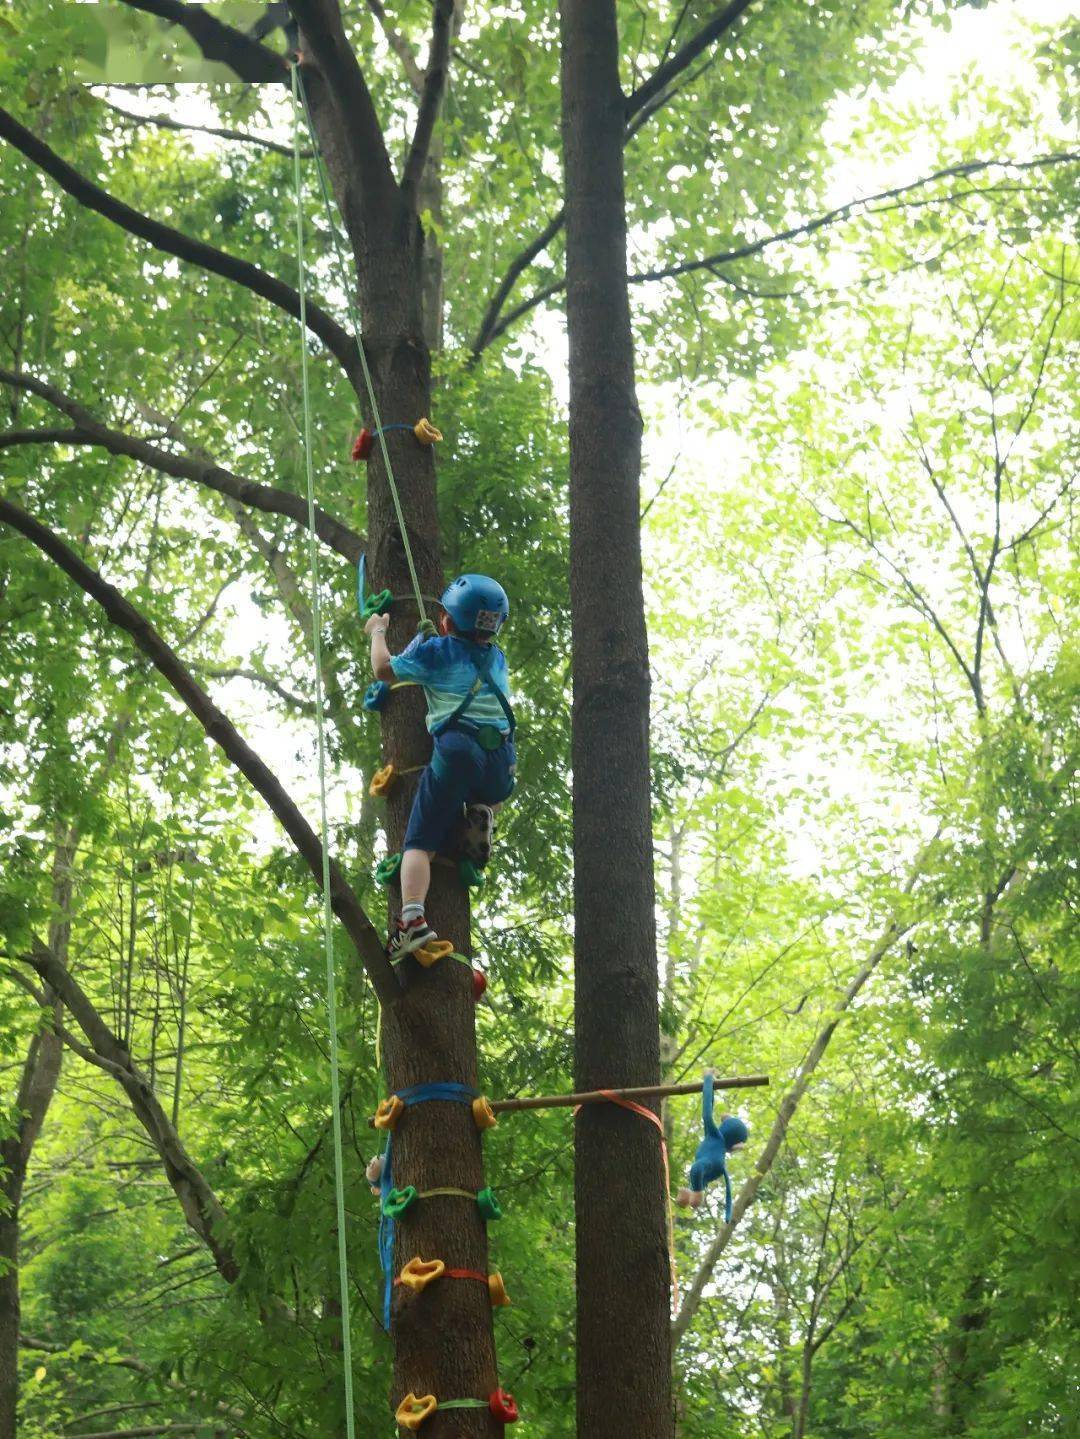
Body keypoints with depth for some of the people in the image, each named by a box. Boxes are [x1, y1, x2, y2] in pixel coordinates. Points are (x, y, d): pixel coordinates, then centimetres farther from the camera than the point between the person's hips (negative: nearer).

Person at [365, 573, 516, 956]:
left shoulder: (437, 651, 6)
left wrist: (378, 631, 23)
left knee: (420, 843, -4)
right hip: (502, 759, 4)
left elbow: (384, 668, 6)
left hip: (457, 753, -4)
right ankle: (481, 817, 9)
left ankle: (412, 917, -26)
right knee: (491, 792, 42)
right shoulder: (497, 658, 22)